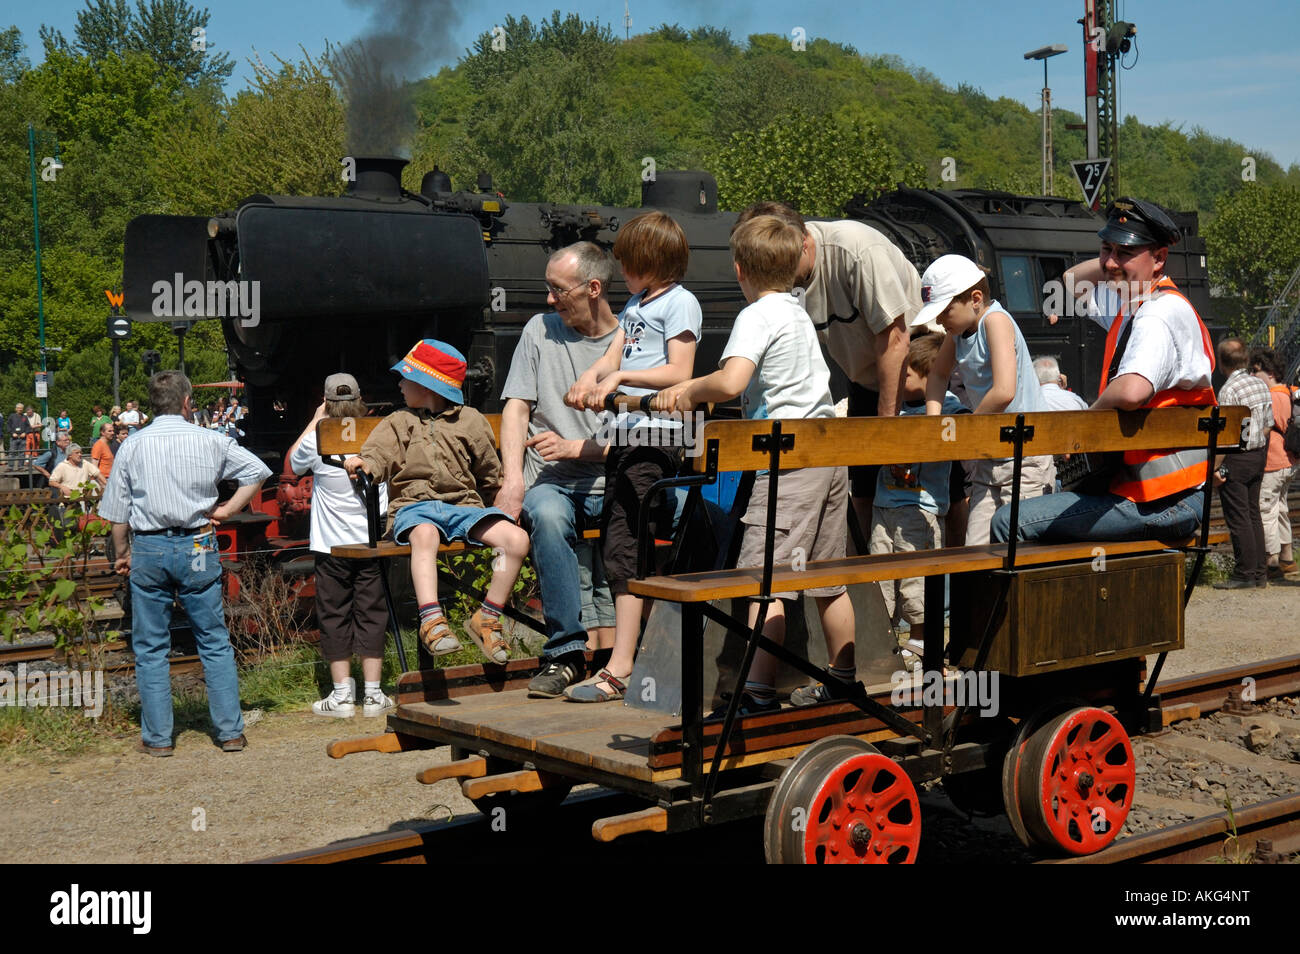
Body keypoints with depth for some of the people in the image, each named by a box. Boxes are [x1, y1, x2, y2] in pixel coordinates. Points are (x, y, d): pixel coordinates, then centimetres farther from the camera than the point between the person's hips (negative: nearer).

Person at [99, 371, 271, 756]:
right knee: (215, 642, 8)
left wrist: (122, 555, 15)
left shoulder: (133, 446, 1)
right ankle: (230, 731, 9)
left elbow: (118, 512, 3)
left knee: (151, 648, 8)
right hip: (197, 548, 0)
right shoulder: (210, 441, 1)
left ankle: (158, 737, 10)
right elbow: (258, 471, 6)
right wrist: (227, 510, 10)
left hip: (149, 550, 0)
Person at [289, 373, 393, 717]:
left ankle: (342, 694, 9)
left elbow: (294, 461, 12)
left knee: (334, 615, 7)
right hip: (373, 543, 2)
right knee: (372, 613, 8)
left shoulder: (318, 442, -10)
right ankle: (373, 694, 10)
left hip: (332, 546, -2)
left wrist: (316, 419, 14)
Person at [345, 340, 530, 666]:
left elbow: (489, 474, 20)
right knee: (424, 534, -40)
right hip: (415, 506, -1)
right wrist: (364, 463, -20)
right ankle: (431, 620, -49)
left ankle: (486, 618, -12)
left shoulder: (470, 421, 14)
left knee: (517, 539, -22)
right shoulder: (398, 423, 18)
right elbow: (379, 454, 0)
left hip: (463, 505, 2)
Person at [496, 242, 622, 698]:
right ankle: (566, 652, -30)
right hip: (550, 482, 1)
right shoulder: (540, 330, 12)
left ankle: (610, 655, -24)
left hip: (611, 481, -1)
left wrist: (576, 448, -13)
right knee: (548, 516, -35)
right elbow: (516, 407, 8)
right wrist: (512, 480, -7)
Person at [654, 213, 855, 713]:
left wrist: (690, 390, -8)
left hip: (790, 462, -9)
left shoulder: (756, 316, -10)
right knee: (828, 579, 17)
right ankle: (843, 678, 27)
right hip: (830, 457, 9)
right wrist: (693, 390, 27)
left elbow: (731, 382, -26)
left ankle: (758, 691, -14)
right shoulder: (797, 312, 18)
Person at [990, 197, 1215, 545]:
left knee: (1009, 522, -17)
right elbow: (1074, 280, 34)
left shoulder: (1162, 313, -19)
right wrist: (1116, 259, 14)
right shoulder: (1128, 304, 13)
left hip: (1163, 503, -11)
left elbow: (1130, 392, -38)